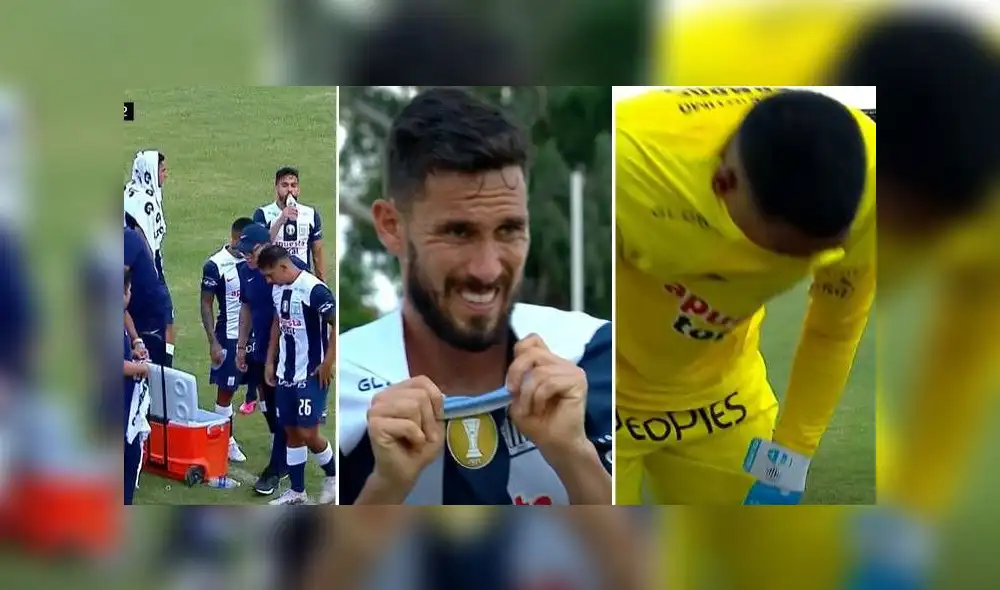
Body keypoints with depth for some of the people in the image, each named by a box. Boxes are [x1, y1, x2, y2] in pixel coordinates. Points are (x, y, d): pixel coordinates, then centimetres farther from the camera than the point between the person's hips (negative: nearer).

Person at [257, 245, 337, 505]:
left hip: (311, 375, -8)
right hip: (285, 373, 8)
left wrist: (327, 364, -16)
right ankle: (297, 491, 19)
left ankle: (333, 476, 18)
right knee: (291, 432, 11)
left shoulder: (314, 290, -19)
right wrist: (270, 361, 18)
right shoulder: (278, 289, 6)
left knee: (308, 433, -6)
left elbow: (338, 325, -19)